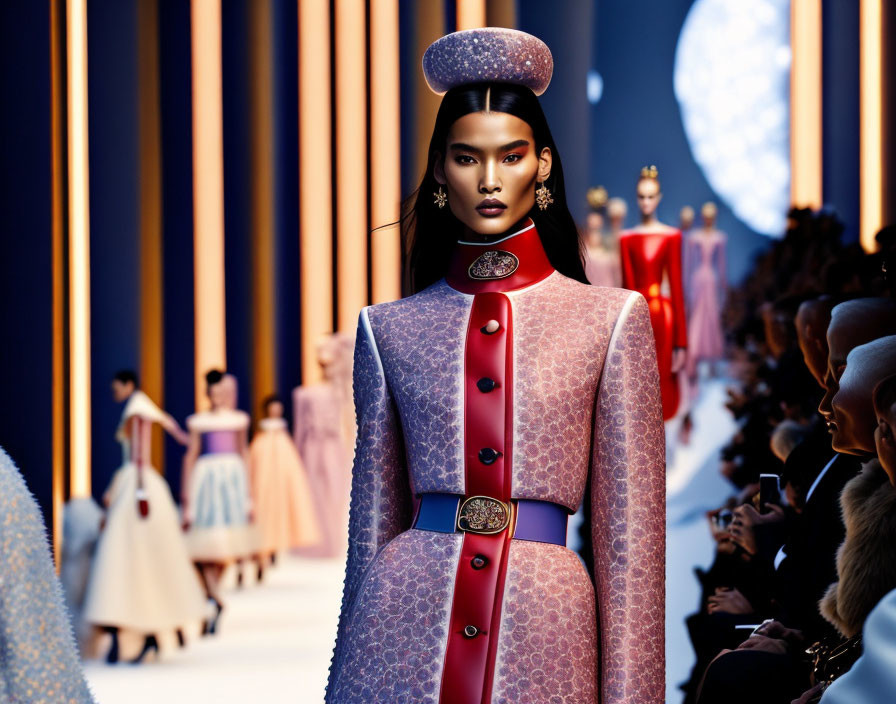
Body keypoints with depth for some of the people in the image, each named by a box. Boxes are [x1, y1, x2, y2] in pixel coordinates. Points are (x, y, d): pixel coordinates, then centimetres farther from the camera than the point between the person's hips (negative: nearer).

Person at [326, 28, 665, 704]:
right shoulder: (390, 328, 9)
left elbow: (630, 531, 3)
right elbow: (373, 521, 13)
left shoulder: (611, 319, 5)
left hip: (543, 629, -1)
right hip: (406, 623, 1)